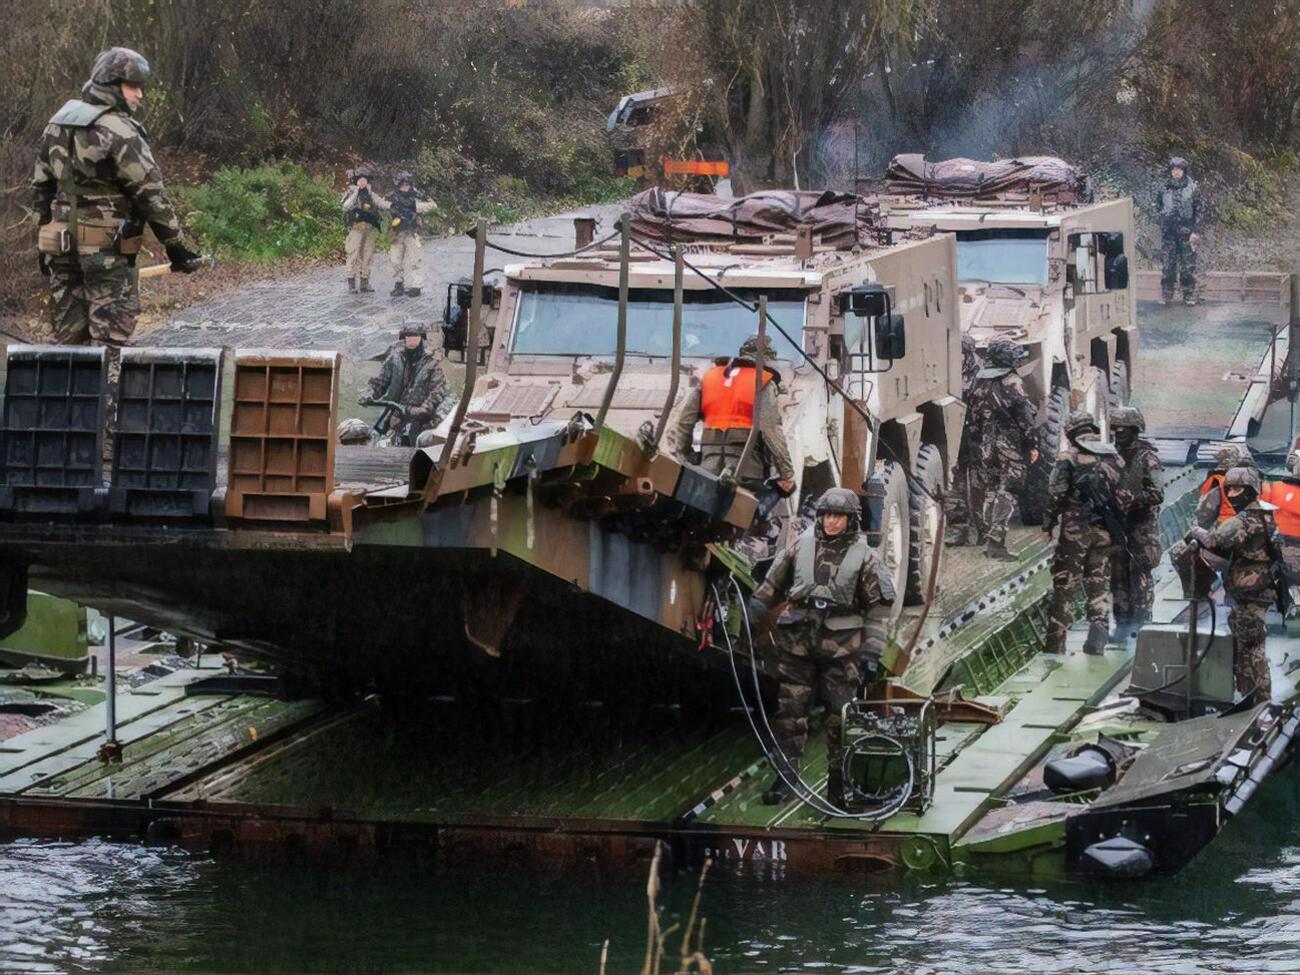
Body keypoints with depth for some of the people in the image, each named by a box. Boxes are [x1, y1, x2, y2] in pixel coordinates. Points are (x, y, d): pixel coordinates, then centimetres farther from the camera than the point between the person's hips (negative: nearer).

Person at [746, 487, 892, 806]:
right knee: (790, 711, 0)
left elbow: (879, 605, 3)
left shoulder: (863, 556, 1)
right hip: (797, 640, 2)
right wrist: (750, 619, 11)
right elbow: (772, 586, 15)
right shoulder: (800, 546, 6)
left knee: (840, 714, 1)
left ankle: (838, 780, 10)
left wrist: (873, 651, -4)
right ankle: (785, 777, 4)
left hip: (841, 645, -2)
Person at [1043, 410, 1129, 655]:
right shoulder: (1115, 457, 8)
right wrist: (1116, 526, 17)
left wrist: (1049, 522, 4)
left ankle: (1055, 643, 4)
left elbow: (1056, 493, -9)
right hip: (1105, 530, 4)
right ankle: (1100, 625, -8)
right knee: (1099, 583, 13)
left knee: (1064, 585, 2)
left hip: (1075, 527, -4)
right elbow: (1122, 495, 8)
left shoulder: (1069, 456, -7)